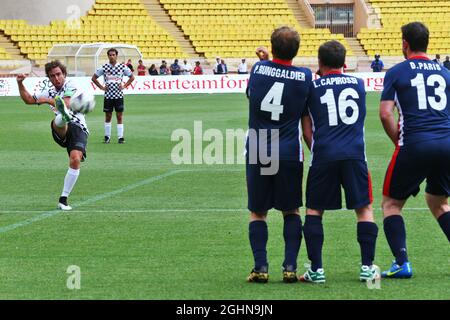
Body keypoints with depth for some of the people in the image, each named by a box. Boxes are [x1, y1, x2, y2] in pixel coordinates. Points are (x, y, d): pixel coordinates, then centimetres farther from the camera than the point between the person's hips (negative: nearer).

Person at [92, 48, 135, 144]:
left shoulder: (122, 67, 1)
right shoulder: (104, 67, 0)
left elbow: (132, 77, 12)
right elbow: (94, 78, 9)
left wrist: (124, 86, 0)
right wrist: (102, 87, 1)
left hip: (119, 95, 0)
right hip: (108, 95, 0)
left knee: (119, 116, -1)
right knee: (108, 116, 6)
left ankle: (120, 137, 1)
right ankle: (107, 136, 14)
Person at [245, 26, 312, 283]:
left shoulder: (258, 68, -3)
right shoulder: (305, 76, -4)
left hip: (257, 153, 0)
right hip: (290, 153, 0)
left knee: (258, 212, 10)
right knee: (291, 211, 13)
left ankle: (261, 267, 0)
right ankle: (290, 267, 3)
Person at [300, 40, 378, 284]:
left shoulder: (311, 88, 7)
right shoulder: (358, 84, 13)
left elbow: (307, 131, 9)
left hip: (323, 155, -1)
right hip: (355, 154, 1)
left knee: (314, 210, 9)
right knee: (364, 208, 11)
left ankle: (316, 269, 2)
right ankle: (367, 267, 4)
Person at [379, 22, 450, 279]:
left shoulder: (397, 73, 2)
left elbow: (386, 114, -5)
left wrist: (399, 141, 8)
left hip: (415, 145, -4)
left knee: (391, 203, 11)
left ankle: (402, 263, -2)